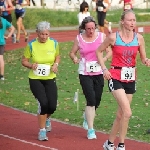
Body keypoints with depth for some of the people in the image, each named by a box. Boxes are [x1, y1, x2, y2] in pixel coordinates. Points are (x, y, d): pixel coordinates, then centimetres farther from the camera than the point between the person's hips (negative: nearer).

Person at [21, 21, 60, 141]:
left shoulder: (54, 43, -2)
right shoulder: (31, 45, -9)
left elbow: (57, 56, 14)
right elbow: (24, 61, -1)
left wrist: (56, 64, -6)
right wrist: (31, 65, -21)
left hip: (50, 78, 3)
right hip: (35, 79, -3)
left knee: (52, 106, -1)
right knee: (43, 103, -19)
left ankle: (46, 118, 38)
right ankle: (42, 130, -2)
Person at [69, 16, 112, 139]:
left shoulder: (101, 36, -1)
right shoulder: (79, 39, -1)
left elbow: (109, 51, 2)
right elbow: (72, 52, 8)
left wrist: (104, 58, -18)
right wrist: (74, 58, -15)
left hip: (98, 73, 2)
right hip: (85, 74, -2)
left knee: (97, 101, 10)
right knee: (91, 100, -13)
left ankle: (87, 115, 45)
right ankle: (90, 130, -6)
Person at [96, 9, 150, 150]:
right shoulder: (113, 37, -9)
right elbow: (99, 51, 4)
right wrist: (104, 69, -6)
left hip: (130, 78, 5)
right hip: (116, 78, -4)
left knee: (121, 114, 13)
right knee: (127, 112, -18)